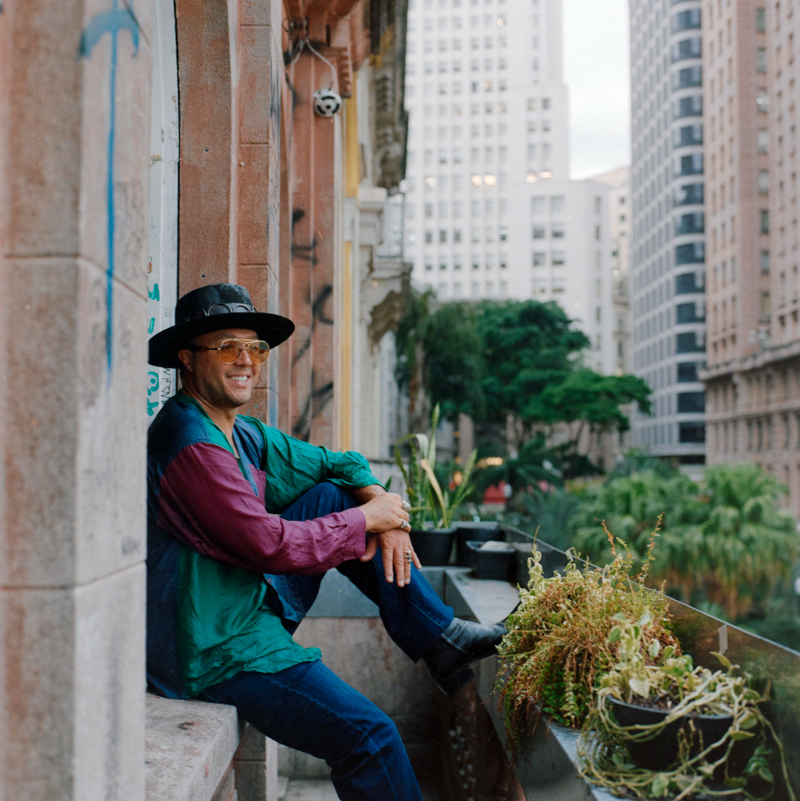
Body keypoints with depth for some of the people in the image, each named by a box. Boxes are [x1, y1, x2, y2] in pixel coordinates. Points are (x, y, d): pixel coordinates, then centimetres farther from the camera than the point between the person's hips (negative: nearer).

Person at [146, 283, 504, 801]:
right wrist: (366, 520, -12)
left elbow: (343, 465, 17)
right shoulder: (192, 445, -21)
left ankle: (438, 637, 6)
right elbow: (269, 544, -24)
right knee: (370, 735, -17)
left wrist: (382, 505, -4)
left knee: (336, 496, 5)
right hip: (214, 651, -10)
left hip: (254, 608, 10)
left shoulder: (243, 434, 9)